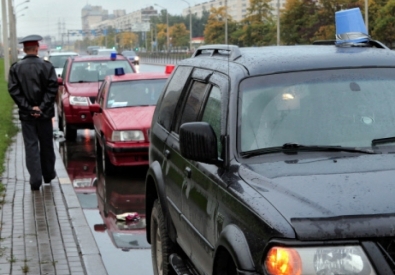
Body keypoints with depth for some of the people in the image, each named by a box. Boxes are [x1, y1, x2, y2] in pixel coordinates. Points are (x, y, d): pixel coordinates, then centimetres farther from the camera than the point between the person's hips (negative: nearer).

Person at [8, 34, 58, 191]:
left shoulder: (15, 68, -3)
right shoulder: (47, 66, -5)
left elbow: (13, 90, -9)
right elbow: (52, 89, -12)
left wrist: (29, 108, -9)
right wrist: (42, 107, -12)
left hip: (26, 114, 0)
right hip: (44, 113, 0)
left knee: (31, 146, 2)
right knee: (46, 145, 15)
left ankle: (35, 180, -3)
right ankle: (48, 175, 28)